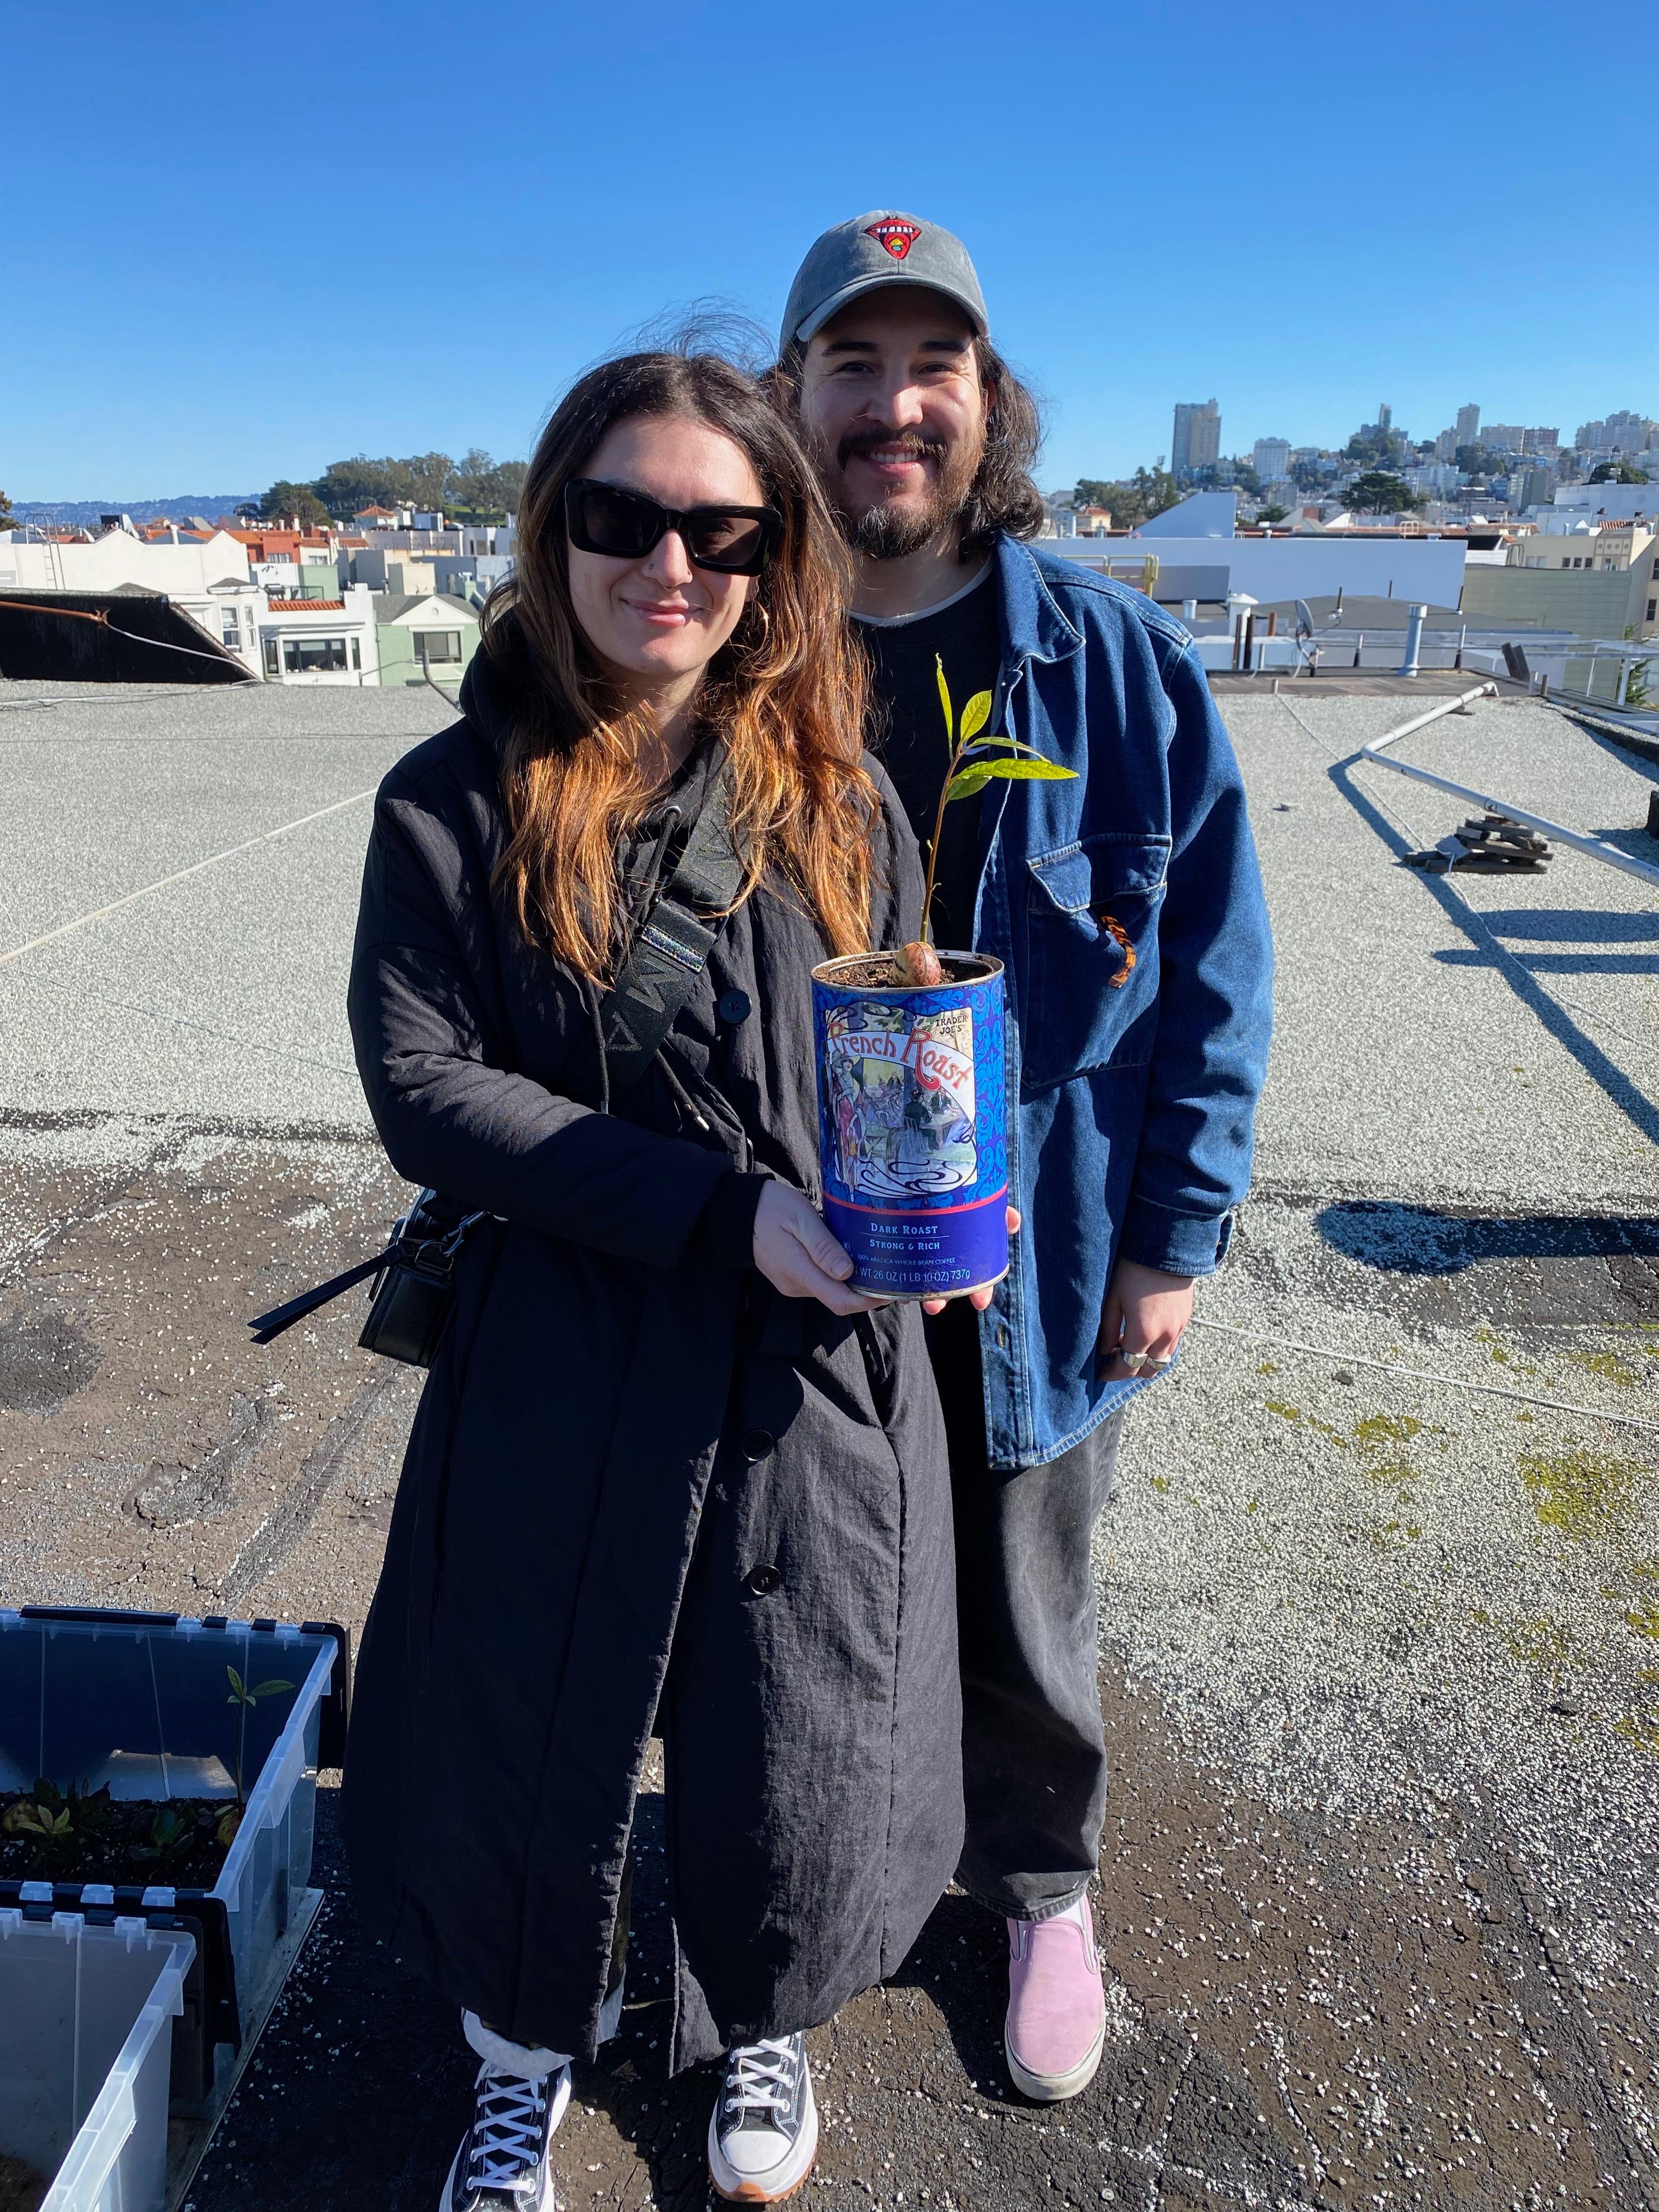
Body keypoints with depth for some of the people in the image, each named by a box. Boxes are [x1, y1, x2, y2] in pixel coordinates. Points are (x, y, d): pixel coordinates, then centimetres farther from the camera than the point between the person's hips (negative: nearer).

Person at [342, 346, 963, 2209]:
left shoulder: (835, 796, 2)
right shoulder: (456, 801, -5)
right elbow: (424, 1088, -12)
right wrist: (724, 1208, -20)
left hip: (820, 1369, 2)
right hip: (560, 1367, -1)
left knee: (796, 1747, 16)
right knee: (530, 1738, 15)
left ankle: (760, 2026, 51)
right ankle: (525, 2059, 49)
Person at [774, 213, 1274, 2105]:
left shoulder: (1120, 664, -7)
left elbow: (1211, 964, -4)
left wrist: (1173, 1236, -7)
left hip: (1036, 1255, -1)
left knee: (1021, 1616, 20)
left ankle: (1041, 1892, 48)